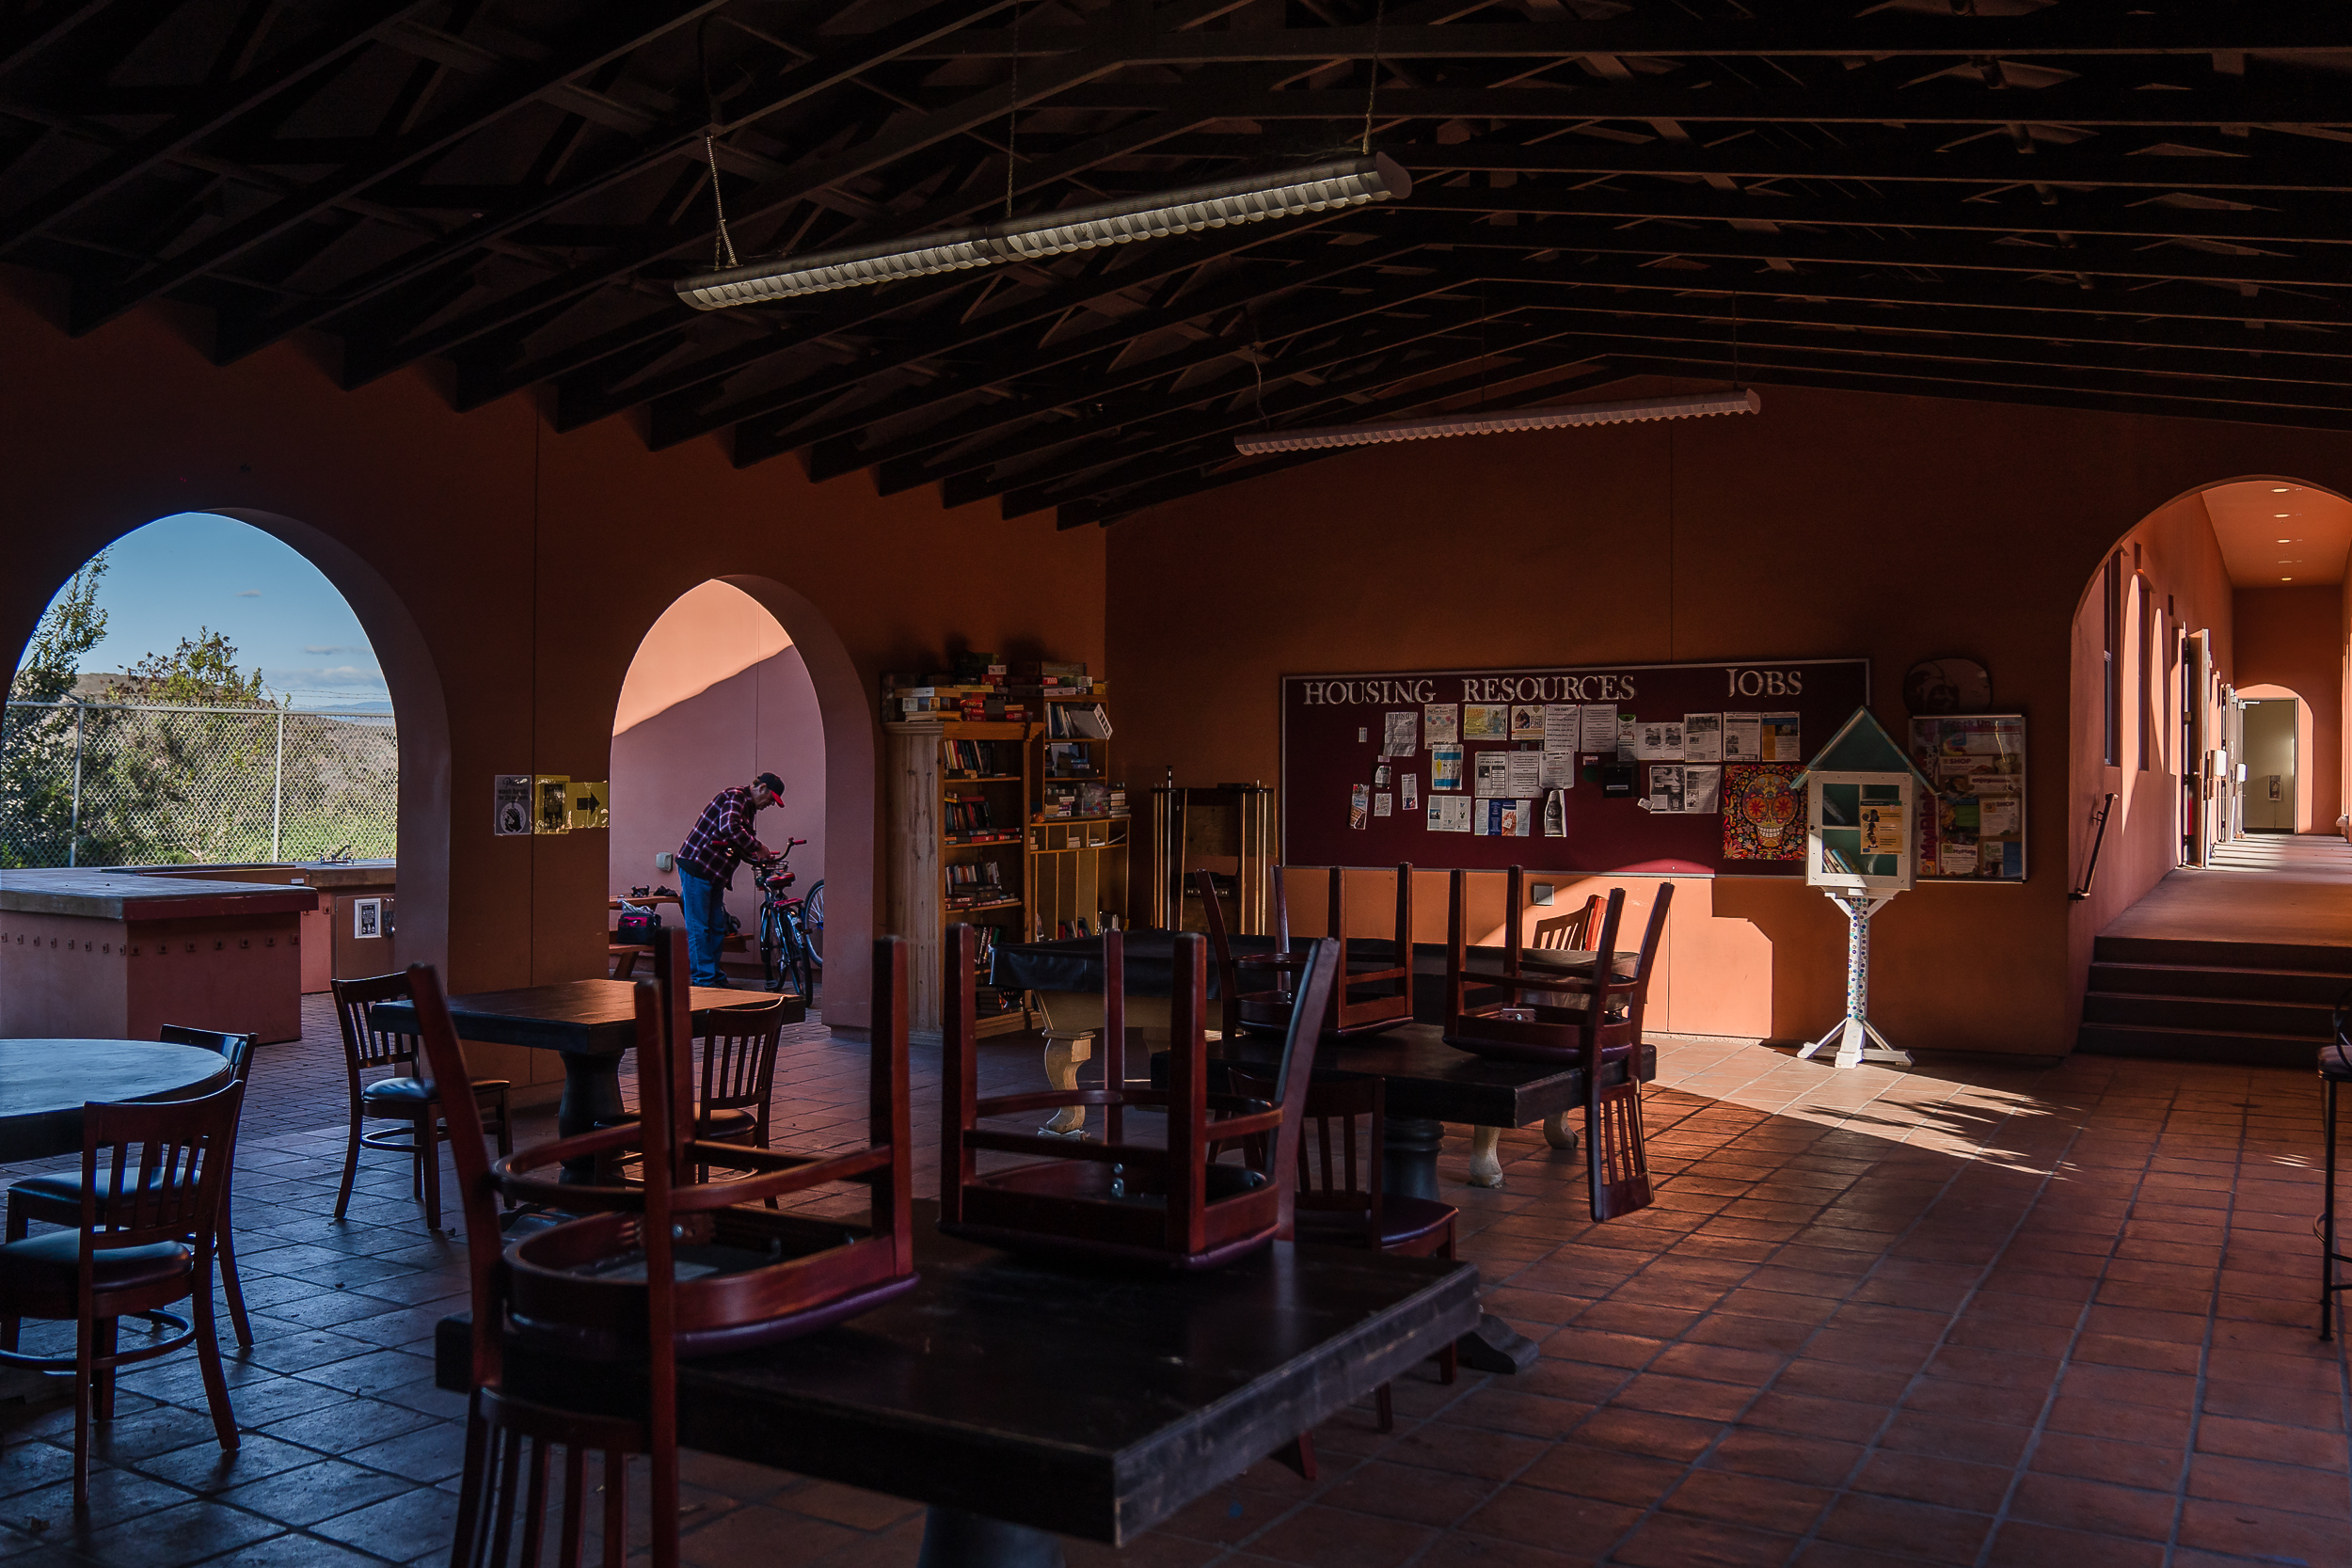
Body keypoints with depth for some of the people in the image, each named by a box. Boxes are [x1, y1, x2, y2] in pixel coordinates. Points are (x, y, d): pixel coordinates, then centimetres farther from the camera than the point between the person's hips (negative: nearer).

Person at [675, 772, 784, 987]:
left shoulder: (747, 807, 18)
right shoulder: (735, 797, -13)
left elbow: (740, 848, 21)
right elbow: (729, 828, -32)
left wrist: (759, 859, 4)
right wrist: (758, 846, -24)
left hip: (713, 873, 10)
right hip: (696, 866, -10)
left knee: (718, 928, 11)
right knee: (699, 927, -5)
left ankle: (715, 977, 18)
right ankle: (704, 979, -4)